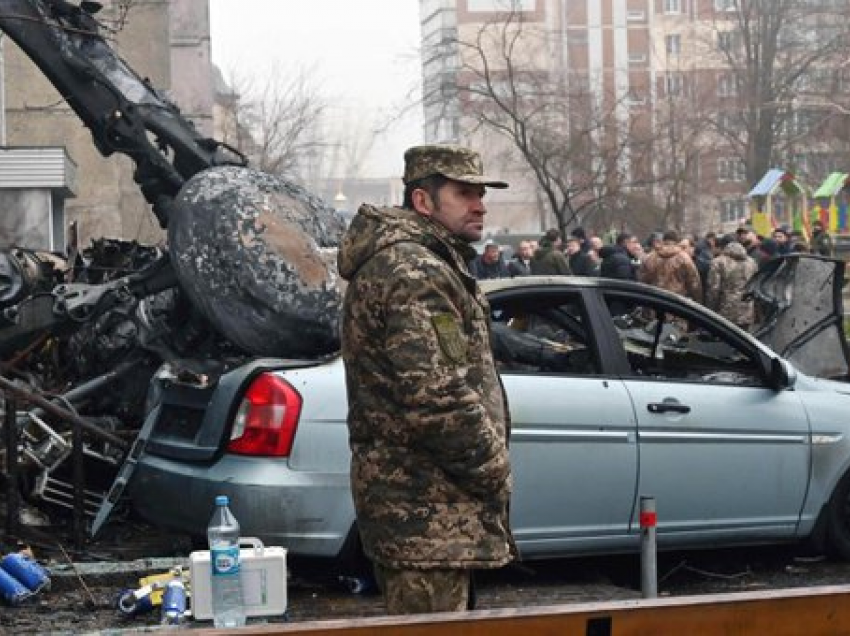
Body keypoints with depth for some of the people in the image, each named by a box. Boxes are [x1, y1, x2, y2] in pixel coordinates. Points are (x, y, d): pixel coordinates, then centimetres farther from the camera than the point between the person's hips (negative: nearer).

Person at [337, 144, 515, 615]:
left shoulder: (425, 263, 20)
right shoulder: (413, 272, -16)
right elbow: (435, 395, -25)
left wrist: (487, 464, 18)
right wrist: (494, 467, -12)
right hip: (428, 506, -11)